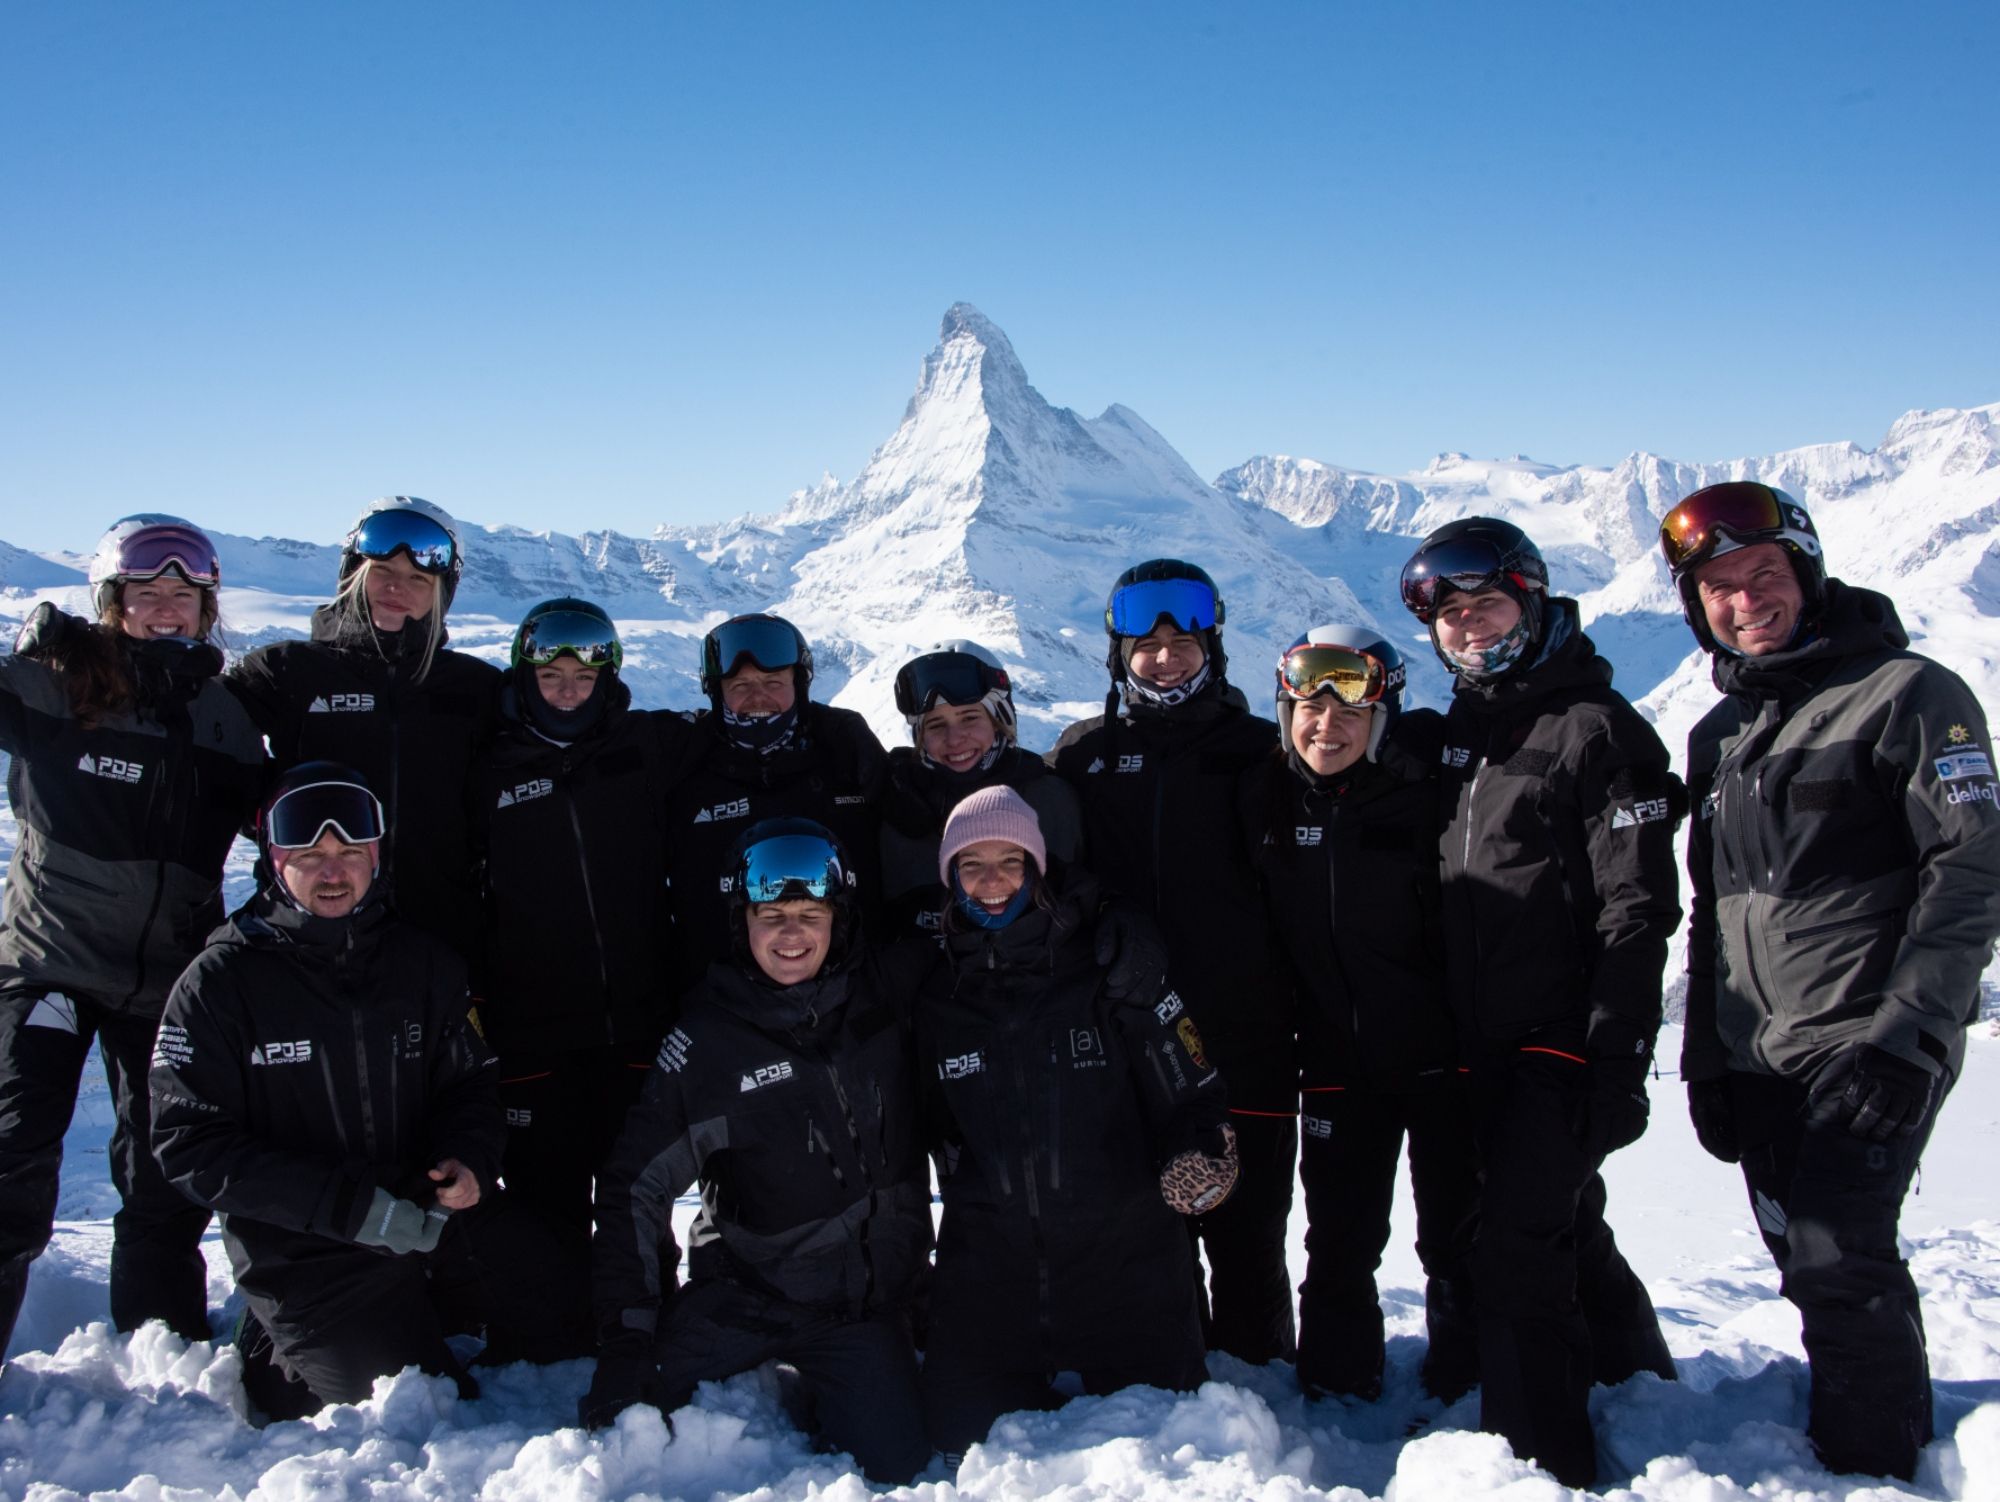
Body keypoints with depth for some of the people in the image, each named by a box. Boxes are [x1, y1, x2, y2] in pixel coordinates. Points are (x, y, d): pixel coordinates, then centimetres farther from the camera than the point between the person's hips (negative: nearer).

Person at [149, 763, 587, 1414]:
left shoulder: (422, 962, 7)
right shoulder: (219, 982, -6)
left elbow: (469, 1083, 14)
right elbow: (192, 1145, -10)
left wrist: (468, 1161, -11)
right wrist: (349, 1207, -20)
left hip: (436, 1211, 5)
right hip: (303, 1250, -4)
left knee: (575, 1316, 0)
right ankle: (277, 1359, 11)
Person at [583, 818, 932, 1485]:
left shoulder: (888, 997, -6)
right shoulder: (707, 1040, -10)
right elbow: (637, 1185, -6)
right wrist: (627, 1338, -11)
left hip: (867, 1304, 1)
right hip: (742, 1291, -1)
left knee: (898, 1468, -9)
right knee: (622, 1424, -17)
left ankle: (817, 1400, 22)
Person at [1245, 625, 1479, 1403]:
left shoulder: (1426, 783, -12)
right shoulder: (1267, 797, 0)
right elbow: (1262, 934, 10)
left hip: (1440, 1054, -3)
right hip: (1338, 1066, 3)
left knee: (1456, 1243, 8)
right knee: (1338, 1244, 13)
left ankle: (1463, 1391, 26)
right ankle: (1333, 1394, 30)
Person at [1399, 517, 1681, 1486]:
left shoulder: (1597, 728, -8)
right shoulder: (1455, 733, 14)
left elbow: (1638, 909, -13)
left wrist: (1615, 1057, -19)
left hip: (1563, 1044, -7)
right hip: (1485, 1044, 7)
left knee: (1519, 1245, -11)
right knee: (1571, 1234, 18)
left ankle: (1540, 1461, -1)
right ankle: (1641, 1387, 37)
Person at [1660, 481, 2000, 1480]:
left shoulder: (1908, 695, -5)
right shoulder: (1719, 734, 15)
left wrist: (1910, 1031, -19)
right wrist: (1704, 1057, 15)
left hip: (1869, 1050, -6)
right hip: (1758, 1062, 7)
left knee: (1837, 1264, -13)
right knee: (1814, 1264, 10)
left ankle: (1877, 1469, 1)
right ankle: (1896, 1438, 25)